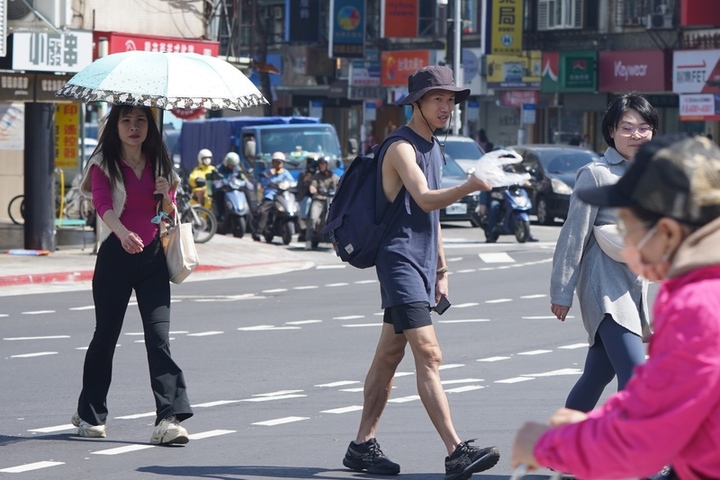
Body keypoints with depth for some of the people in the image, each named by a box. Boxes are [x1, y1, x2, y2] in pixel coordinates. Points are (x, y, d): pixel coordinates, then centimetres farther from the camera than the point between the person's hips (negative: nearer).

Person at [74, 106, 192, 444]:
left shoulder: (159, 163, 11)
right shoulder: (104, 164, 0)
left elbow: (170, 215, 14)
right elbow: (103, 204, -17)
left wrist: (166, 196, -9)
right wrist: (123, 233, -36)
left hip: (153, 255, 2)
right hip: (115, 255, -2)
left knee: (159, 336, -10)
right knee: (106, 334, 6)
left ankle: (169, 417, -17)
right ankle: (90, 415, 23)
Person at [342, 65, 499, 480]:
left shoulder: (434, 147, 18)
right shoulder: (402, 147, -12)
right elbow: (425, 199, -28)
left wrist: (441, 269, 23)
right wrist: (470, 186, -43)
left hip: (421, 263, 10)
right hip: (400, 261, -10)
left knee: (390, 355, 11)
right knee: (429, 356, -15)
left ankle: (363, 446, 16)